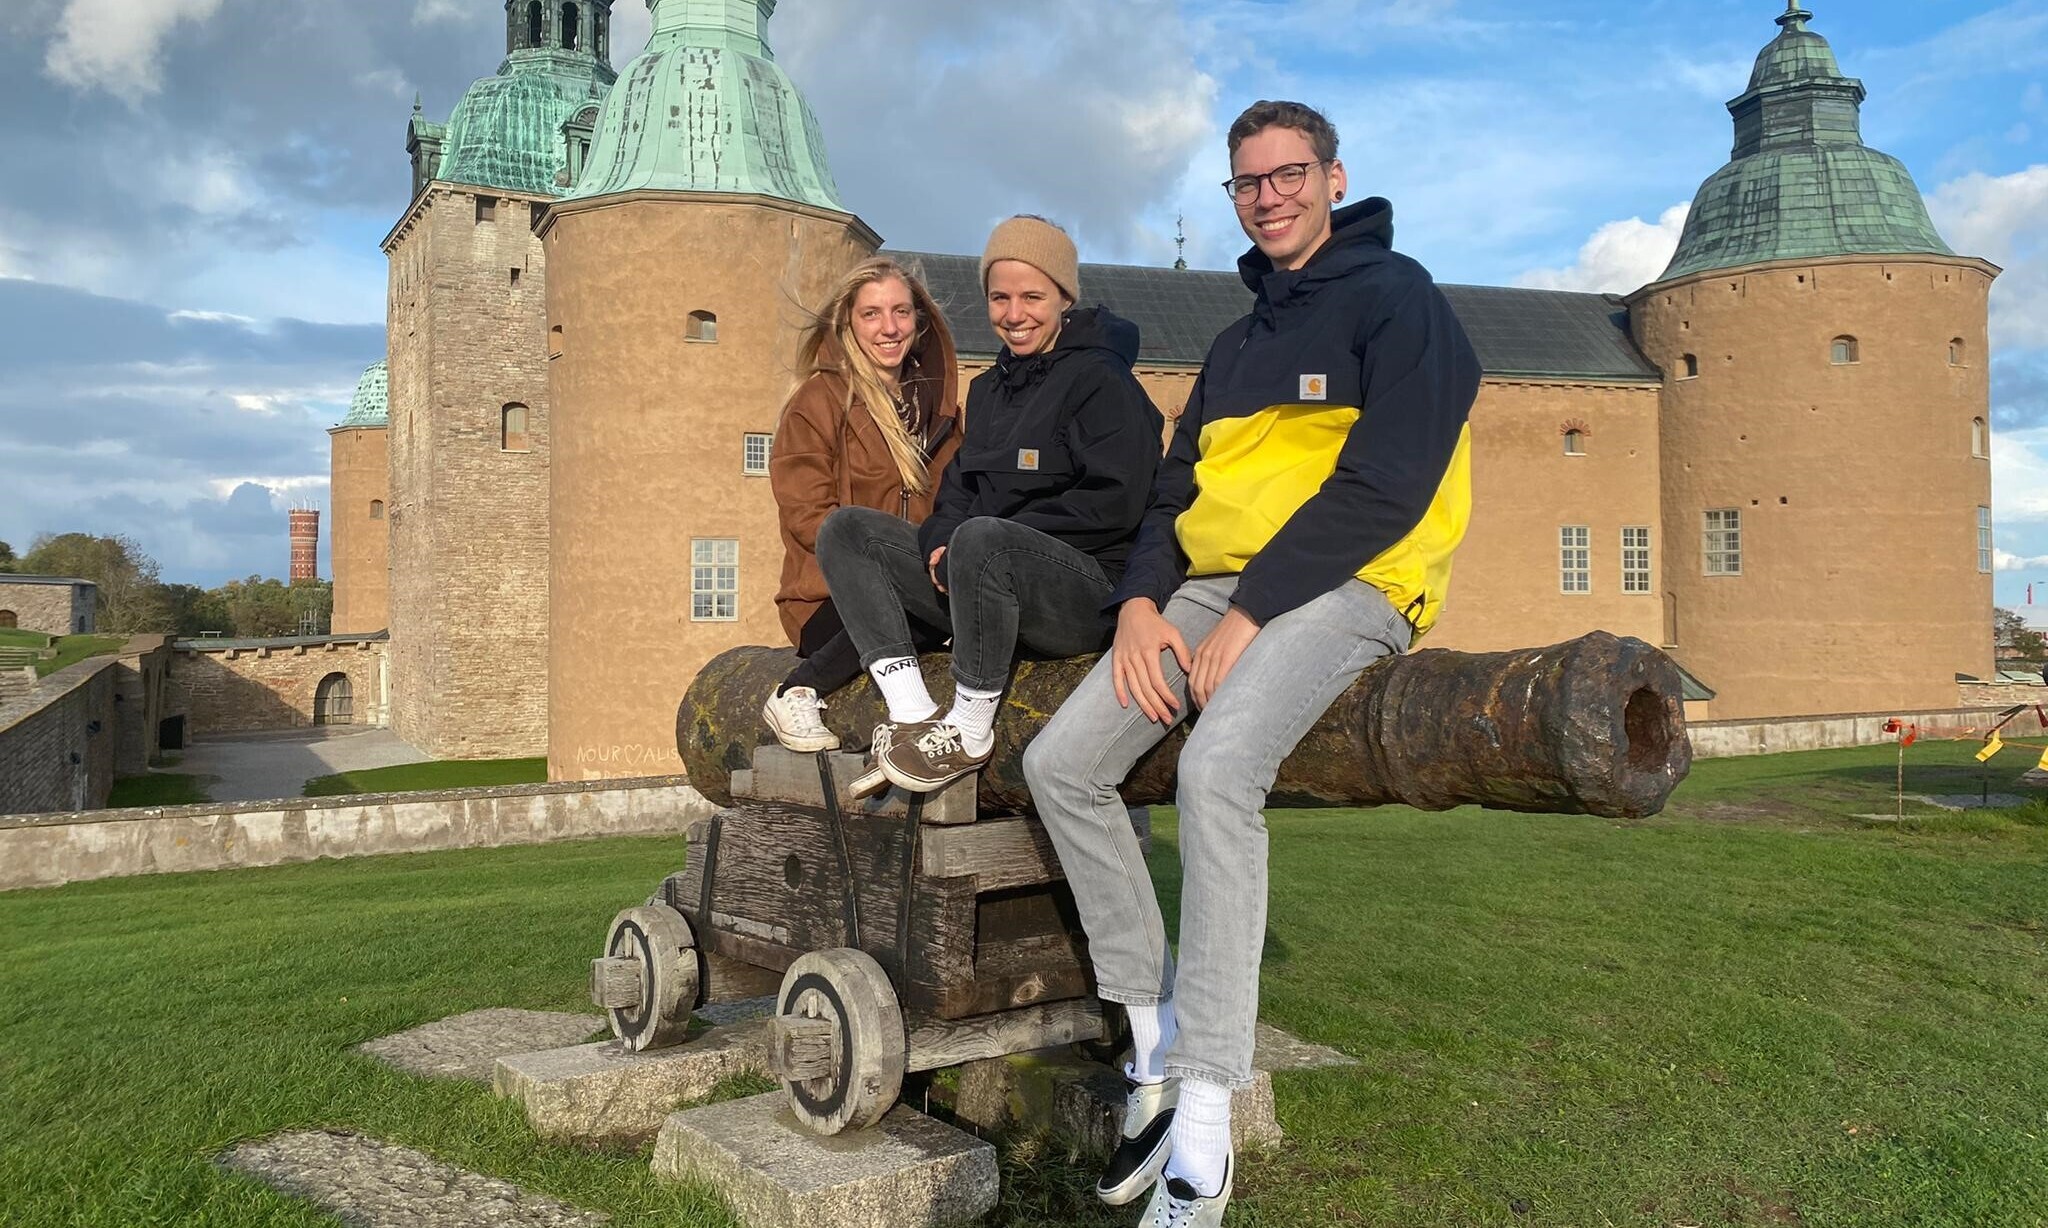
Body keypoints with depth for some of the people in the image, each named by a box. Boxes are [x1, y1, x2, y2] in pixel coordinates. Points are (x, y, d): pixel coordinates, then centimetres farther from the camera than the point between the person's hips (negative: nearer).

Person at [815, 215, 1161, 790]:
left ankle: (970, 732, -22)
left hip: (1089, 584, -8)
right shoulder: (988, 388, 20)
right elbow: (959, 486, 19)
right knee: (846, 529, -2)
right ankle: (910, 712, -19)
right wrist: (942, 539, -5)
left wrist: (989, 536, -15)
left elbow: (1115, 505, -15)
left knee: (983, 539, -39)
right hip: (985, 585, 8)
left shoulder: (1100, 379, -4)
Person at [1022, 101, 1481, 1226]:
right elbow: (1176, 489, 17)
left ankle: (1203, 1134, -29)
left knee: (1218, 762, -34)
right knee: (1060, 762, -9)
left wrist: (1252, 613, -18)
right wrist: (1140, 602, -4)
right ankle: (1157, 1050, -2)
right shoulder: (1236, 346, 24)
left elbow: (1384, 483, -13)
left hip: (1345, 584, -8)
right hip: (1214, 584, 8)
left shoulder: (1394, 297, 0)